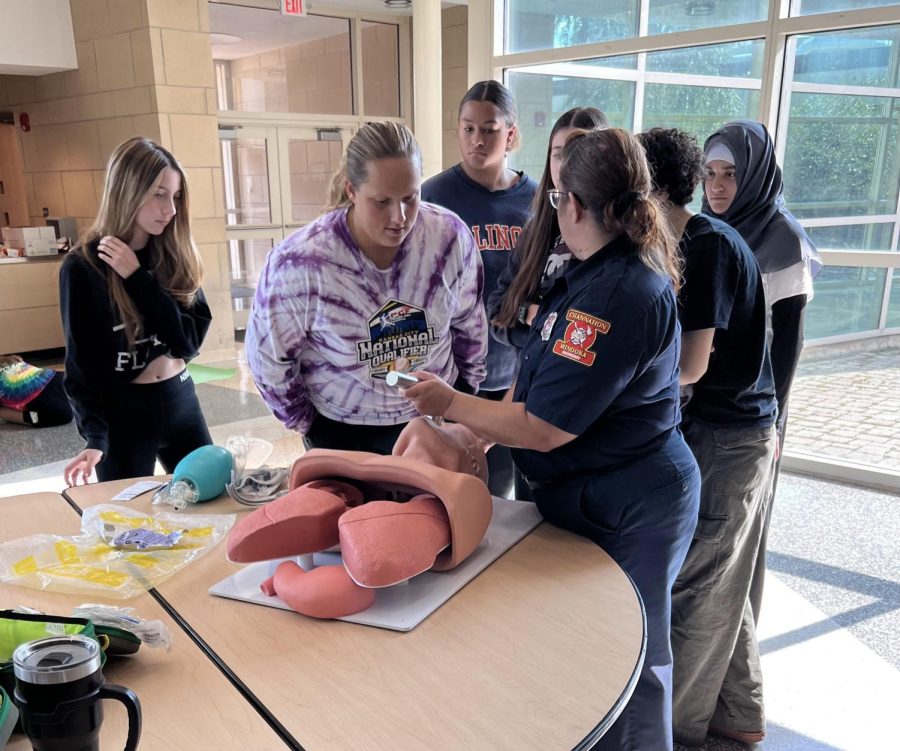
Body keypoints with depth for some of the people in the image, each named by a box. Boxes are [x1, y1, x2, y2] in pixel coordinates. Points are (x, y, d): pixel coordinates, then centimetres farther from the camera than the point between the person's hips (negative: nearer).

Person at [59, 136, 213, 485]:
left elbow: (190, 339, -10)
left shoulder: (176, 254, 0)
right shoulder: (83, 267, -11)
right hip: (123, 413, -4)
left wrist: (137, 277, -19)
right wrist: (95, 437, -22)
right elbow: (81, 363, -10)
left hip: (180, 402, 4)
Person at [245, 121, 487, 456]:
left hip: (435, 419, 2)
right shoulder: (300, 262, -24)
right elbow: (268, 357, -9)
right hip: (342, 433, -2)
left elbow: (469, 324, 1)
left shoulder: (451, 237, -17)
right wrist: (307, 422, 1)